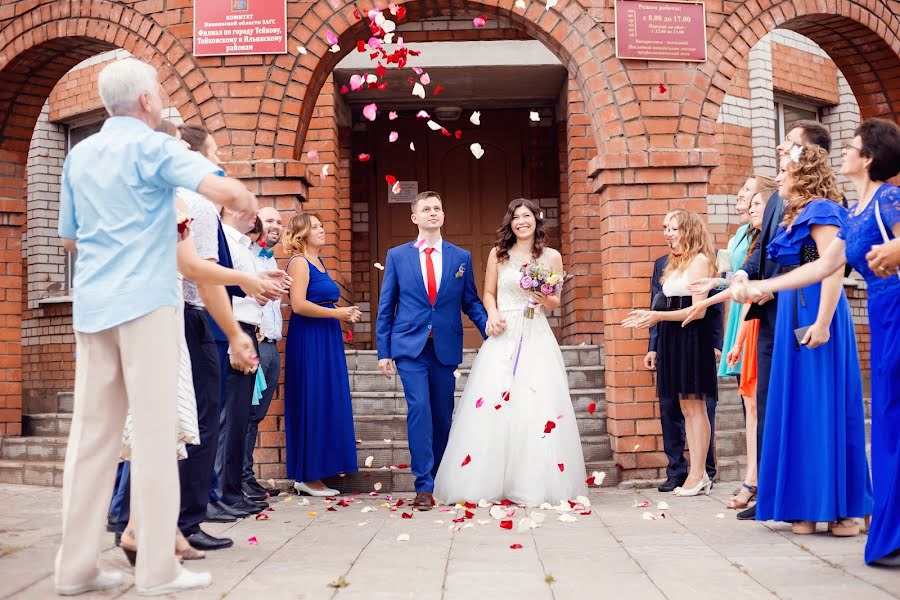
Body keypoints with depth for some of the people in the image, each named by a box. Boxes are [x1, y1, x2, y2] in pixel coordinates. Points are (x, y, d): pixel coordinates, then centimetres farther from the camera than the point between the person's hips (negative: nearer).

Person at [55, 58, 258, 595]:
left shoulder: (80, 155, 16)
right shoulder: (153, 147, -4)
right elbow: (226, 190, -18)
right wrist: (252, 205, 3)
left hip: (92, 304, 6)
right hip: (145, 300, -6)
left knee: (92, 432, 7)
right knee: (154, 431, -4)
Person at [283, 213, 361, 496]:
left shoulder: (319, 262, 19)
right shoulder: (299, 262, -8)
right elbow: (298, 305, -18)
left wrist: (345, 314, 10)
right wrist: (336, 313, -13)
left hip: (327, 341, 9)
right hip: (308, 341, -9)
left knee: (327, 406, 8)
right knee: (312, 406, -5)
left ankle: (315, 474, 13)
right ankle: (307, 476, 2)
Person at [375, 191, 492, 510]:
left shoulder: (461, 257, 9)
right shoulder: (397, 256, 7)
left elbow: (471, 302, 11)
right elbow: (385, 307, 7)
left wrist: (489, 327, -7)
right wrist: (384, 351, 2)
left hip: (446, 348, 2)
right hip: (410, 345, -2)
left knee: (443, 415, 7)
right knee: (419, 408, -13)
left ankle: (439, 480, 22)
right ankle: (424, 486, -10)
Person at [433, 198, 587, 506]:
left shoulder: (552, 256, 7)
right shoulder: (498, 254, 7)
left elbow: (554, 304, 12)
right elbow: (488, 293, 13)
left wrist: (543, 299, -10)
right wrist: (492, 314, -7)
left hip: (536, 337, 0)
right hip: (503, 336, 0)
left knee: (537, 407, -6)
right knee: (491, 404, -8)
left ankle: (534, 485, 3)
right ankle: (488, 483, 1)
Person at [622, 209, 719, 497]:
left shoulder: (700, 260, -7)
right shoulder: (676, 263, 18)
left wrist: (659, 315, -19)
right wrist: (648, 315, 9)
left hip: (693, 338, -9)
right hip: (673, 338, 9)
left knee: (695, 406, -5)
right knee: (686, 408, 8)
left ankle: (698, 475, -1)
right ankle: (696, 474, 11)